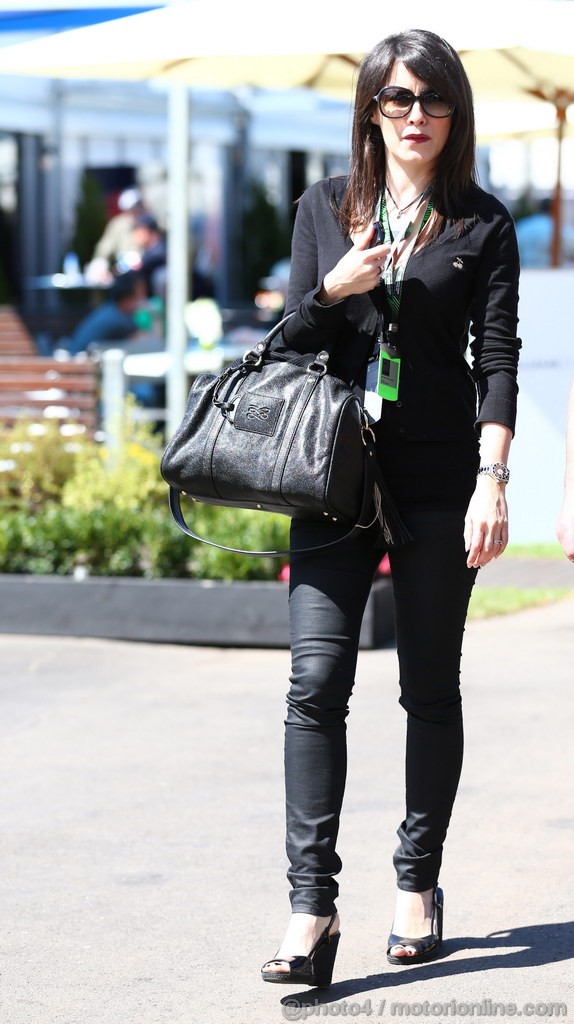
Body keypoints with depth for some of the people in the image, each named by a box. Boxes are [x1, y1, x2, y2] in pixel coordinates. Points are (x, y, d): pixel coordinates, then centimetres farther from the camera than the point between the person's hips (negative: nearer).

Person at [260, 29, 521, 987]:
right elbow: (292, 338, 11)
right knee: (316, 678, -11)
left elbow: (498, 357, -3)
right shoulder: (324, 207, 9)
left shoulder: (482, 223, 3)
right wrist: (334, 290, -10)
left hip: (439, 482, -1)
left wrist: (492, 480, -14)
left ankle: (418, 885, 20)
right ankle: (311, 908, -13)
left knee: (431, 687, 7)